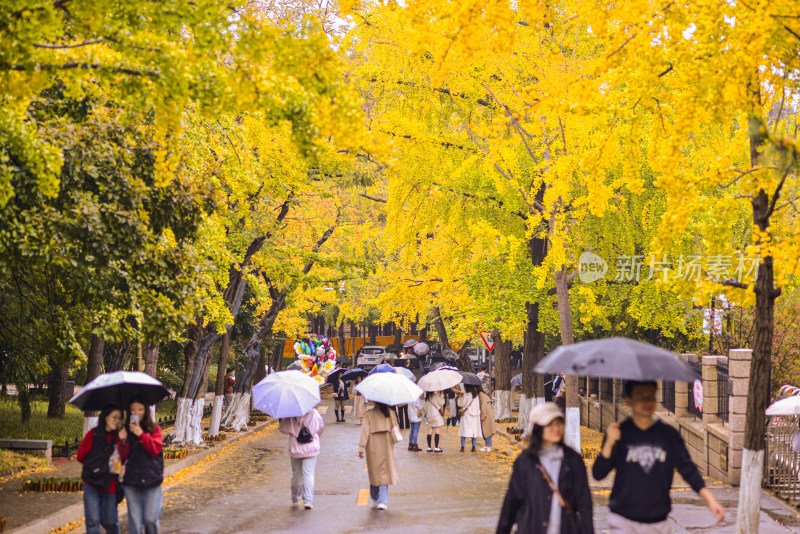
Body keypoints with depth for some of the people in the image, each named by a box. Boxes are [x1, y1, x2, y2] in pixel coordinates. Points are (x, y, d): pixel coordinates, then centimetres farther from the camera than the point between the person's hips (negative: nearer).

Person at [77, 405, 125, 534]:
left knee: (110, 522, 5)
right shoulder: (93, 434, 0)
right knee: (93, 522, 0)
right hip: (92, 484, -1)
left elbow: (123, 459, -8)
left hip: (110, 486, 1)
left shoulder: (119, 438, 3)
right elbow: (81, 456, 5)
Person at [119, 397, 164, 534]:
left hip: (151, 479, -2)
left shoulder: (154, 429, 5)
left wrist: (141, 434, -15)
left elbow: (155, 449, -8)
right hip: (131, 481, 2)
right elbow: (124, 456, 3)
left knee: (150, 519, -6)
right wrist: (123, 441, -14)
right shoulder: (126, 431, 9)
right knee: (134, 519, 2)